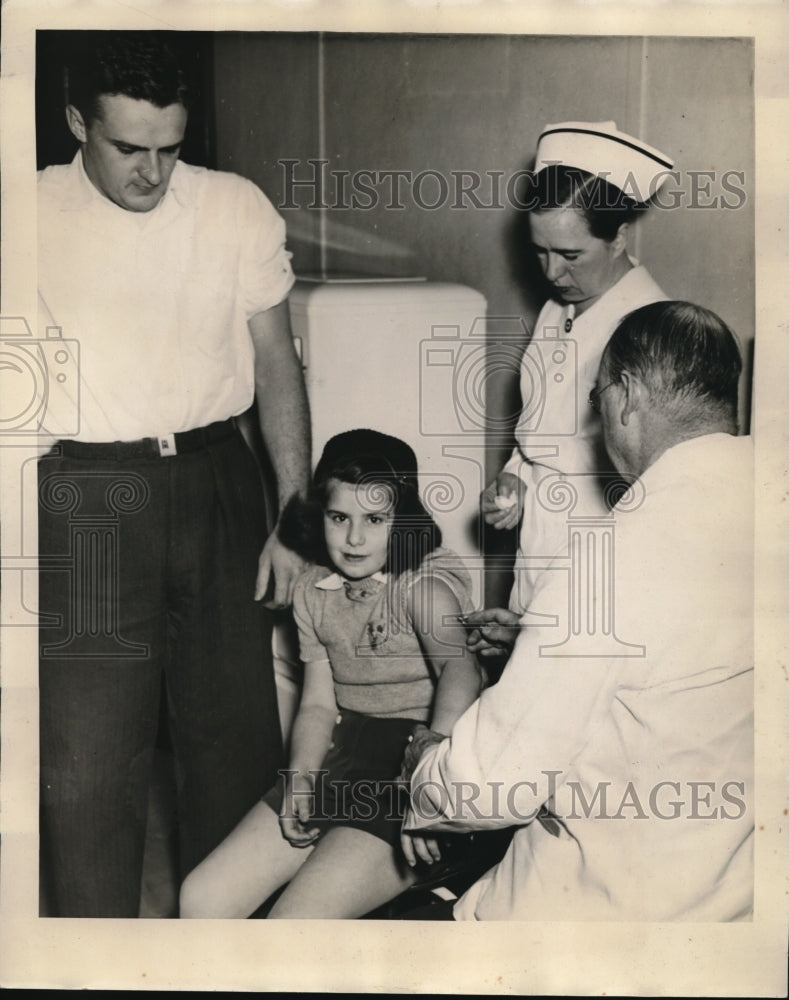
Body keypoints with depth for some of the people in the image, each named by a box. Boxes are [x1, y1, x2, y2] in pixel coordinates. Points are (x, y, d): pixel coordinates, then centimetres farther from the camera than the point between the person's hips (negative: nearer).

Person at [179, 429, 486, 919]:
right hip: (342, 759, 7)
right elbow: (318, 704, 11)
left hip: (410, 767, -7)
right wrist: (300, 776, -9)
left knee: (295, 920, -23)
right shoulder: (313, 591, 10)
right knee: (203, 898, -2)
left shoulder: (425, 581, -12)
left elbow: (461, 669, -31)